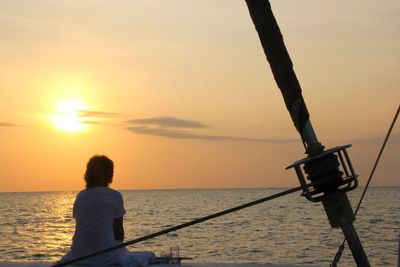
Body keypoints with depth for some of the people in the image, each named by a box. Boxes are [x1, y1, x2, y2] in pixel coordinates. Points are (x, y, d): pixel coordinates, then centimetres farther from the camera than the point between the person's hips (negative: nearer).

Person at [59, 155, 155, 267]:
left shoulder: (80, 196, 8)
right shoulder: (114, 196, -6)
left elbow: (83, 228, 13)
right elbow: (118, 231, -3)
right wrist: (117, 247, 17)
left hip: (79, 257, 5)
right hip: (106, 258, -5)